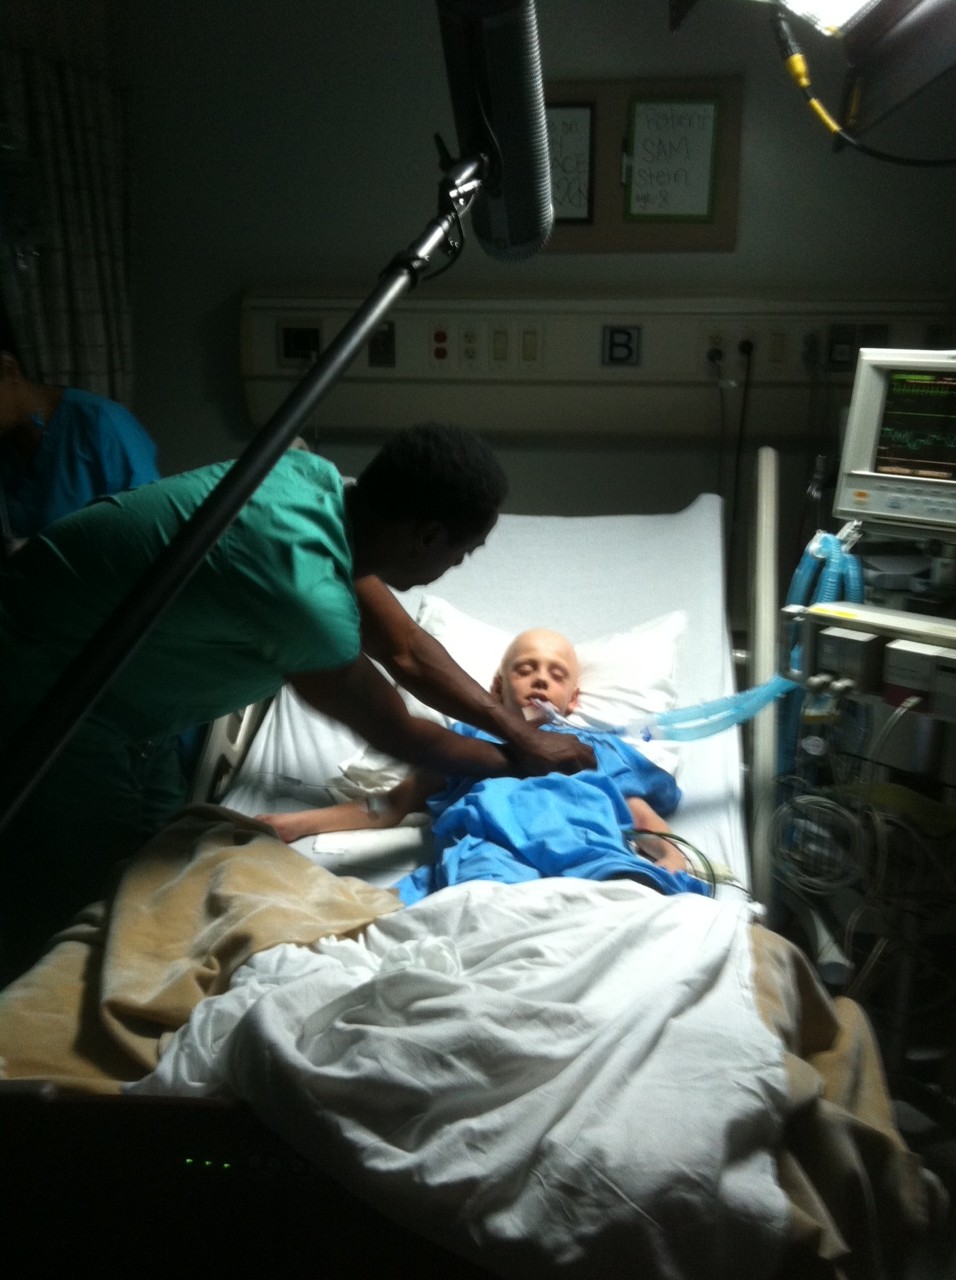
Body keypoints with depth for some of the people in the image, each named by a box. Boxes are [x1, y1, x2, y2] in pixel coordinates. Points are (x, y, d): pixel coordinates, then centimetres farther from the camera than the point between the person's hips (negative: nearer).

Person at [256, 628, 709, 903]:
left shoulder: (604, 749, 40)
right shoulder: (468, 737, 38)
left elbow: (648, 821, 27)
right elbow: (394, 805, 31)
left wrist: (672, 863, 1)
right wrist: (291, 824, 18)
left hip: (591, 848, 1)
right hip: (488, 847, -1)